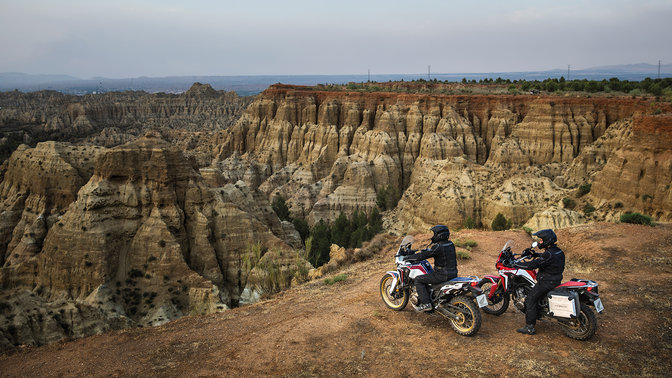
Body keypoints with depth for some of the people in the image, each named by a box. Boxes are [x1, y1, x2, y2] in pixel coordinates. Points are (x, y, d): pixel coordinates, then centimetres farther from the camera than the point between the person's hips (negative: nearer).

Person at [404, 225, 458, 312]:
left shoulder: (438, 247, -20)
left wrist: (408, 257, -5)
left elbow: (422, 255, -18)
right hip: (453, 273, 9)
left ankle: (426, 304, -8)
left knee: (418, 280, -3)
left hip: (442, 275, -9)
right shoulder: (450, 244, 7)